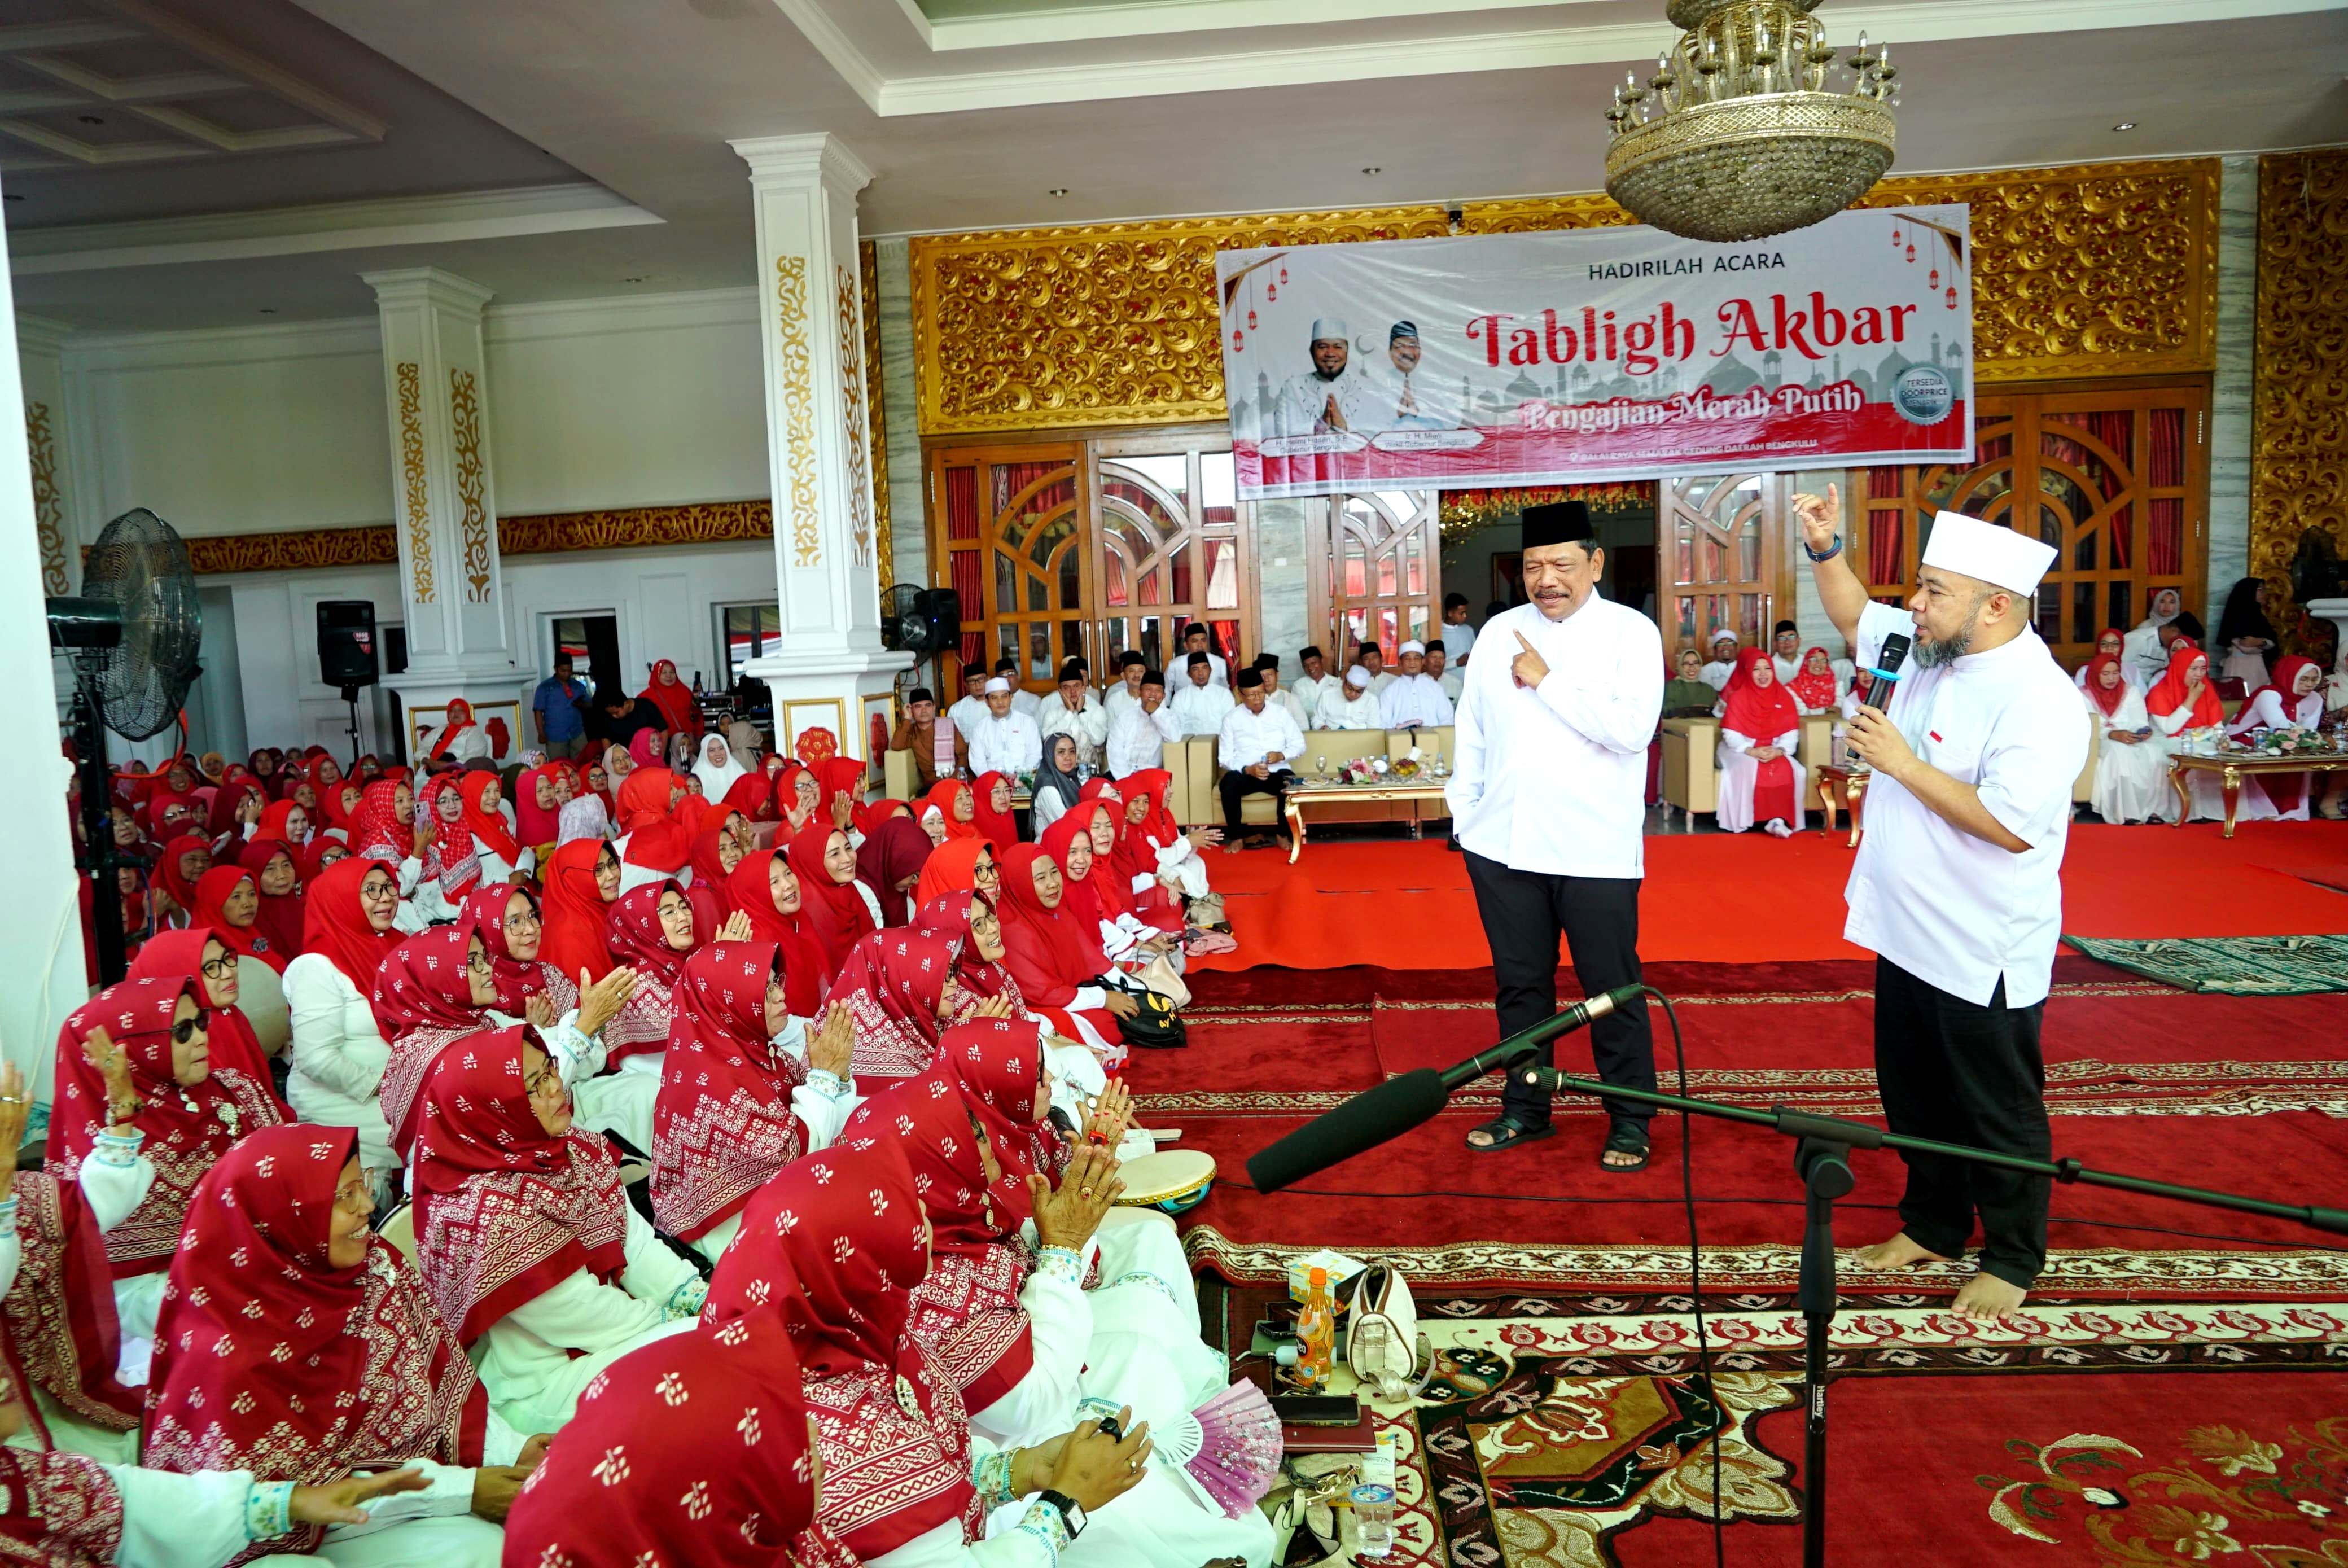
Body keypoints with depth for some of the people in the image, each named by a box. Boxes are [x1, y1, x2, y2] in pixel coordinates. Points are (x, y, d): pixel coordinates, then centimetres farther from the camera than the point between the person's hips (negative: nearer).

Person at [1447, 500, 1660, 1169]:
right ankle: (1525, 1108, 28)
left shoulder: (1632, 632, -5)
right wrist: (1463, 813, 8)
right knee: (1520, 983, 14)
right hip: (1503, 844, 4)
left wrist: (1548, 680, -15)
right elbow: (1471, 731, 11)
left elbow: (1631, 728, -19)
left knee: (1612, 989, 6)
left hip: (1596, 850, -4)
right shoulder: (1499, 632, 7)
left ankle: (1631, 1120, 22)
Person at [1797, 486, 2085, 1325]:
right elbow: (1855, 619, 21)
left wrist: (1902, 763, -24)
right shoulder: (1927, 649, 2)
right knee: (1914, 1096, 21)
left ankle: (2013, 1260, 27)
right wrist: (1826, 549, 5)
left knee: (1997, 1113, 9)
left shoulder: (2038, 698, -24)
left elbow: (2011, 825, -31)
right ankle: (1932, 1225, 39)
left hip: (1983, 955, -8)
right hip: (1908, 935, 9)